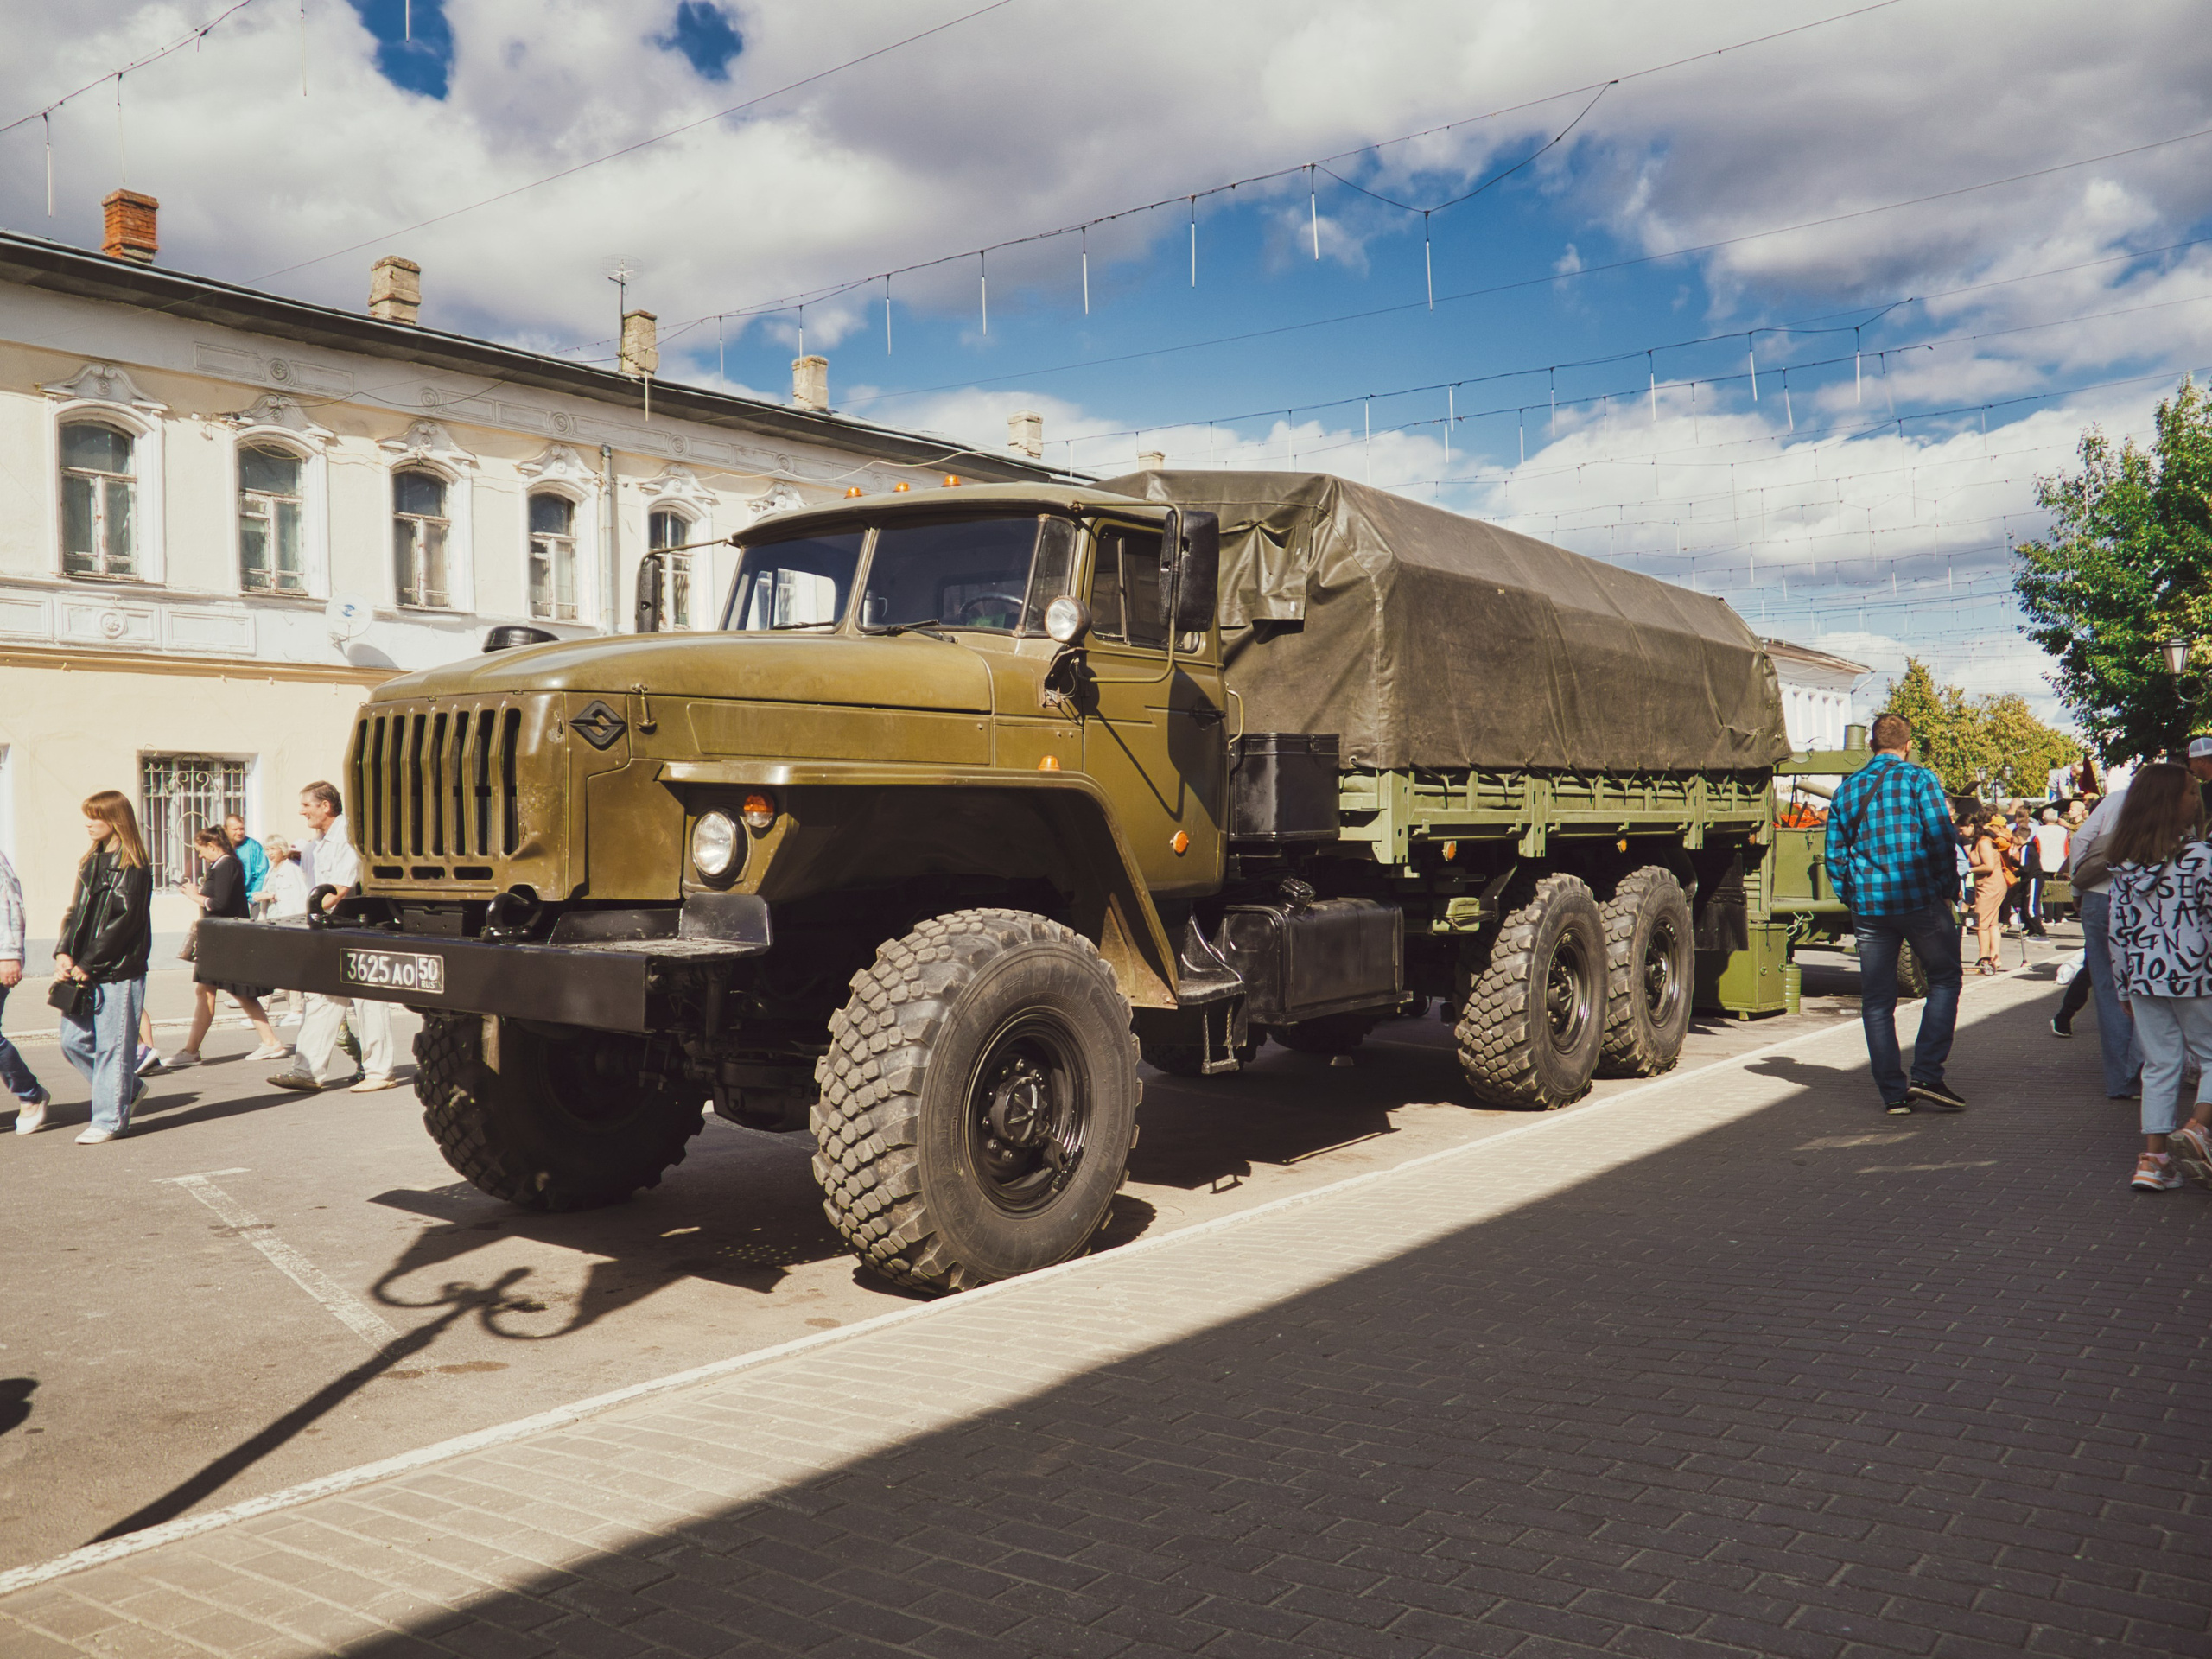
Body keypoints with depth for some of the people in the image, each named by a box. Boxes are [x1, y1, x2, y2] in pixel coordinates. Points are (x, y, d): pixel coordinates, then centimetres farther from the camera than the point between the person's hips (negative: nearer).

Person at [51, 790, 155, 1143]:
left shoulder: (132, 867, -10)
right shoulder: (92, 861, 14)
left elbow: (123, 922, -15)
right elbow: (76, 911, 13)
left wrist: (88, 964, -15)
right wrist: (64, 952, -3)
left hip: (118, 971, -8)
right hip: (83, 970, 8)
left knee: (112, 1044, -2)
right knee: (73, 1040, 9)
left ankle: (111, 1118, 6)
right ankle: (128, 1088, 26)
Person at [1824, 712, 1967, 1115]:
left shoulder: (1846, 789, 11)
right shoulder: (1919, 779, -2)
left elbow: (1835, 854, 13)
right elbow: (1941, 840, -8)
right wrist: (1949, 892, 2)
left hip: (1868, 906, 4)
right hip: (1921, 900, -3)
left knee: (1876, 1001, 7)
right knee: (1944, 981, 11)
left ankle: (1893, 1093, 7)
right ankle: (1926, 1075, -1)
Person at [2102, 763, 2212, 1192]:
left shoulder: (2126, 862, 4)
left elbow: (2119, 927, 6)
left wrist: (2125, 987, 13)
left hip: (2144, 976, 5)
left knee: (2159, 1065, 10)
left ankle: (2154, 1159, 6)